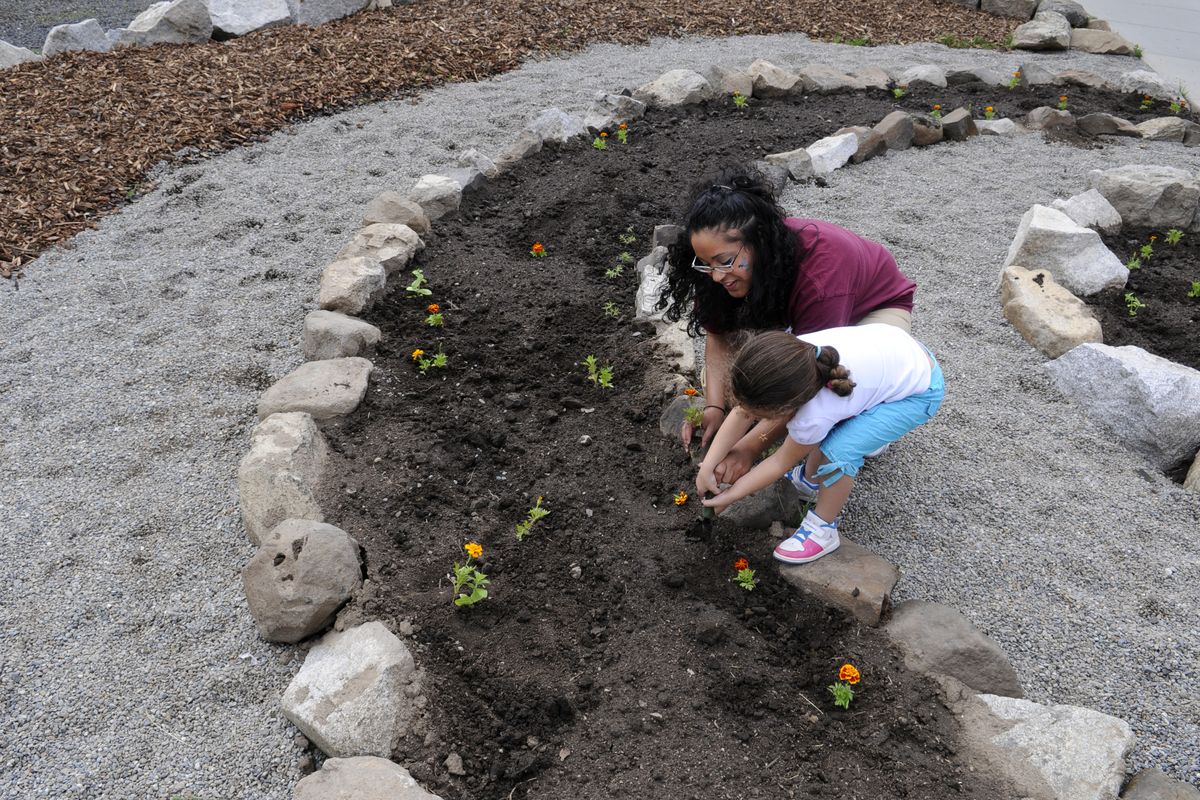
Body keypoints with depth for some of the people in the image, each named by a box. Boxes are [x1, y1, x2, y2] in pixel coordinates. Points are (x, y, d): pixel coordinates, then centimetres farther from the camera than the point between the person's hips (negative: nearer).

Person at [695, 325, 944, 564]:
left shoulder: (814, 416, -36)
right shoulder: (789, 355, -23)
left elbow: (782, 463, -16)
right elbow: (742, 413, -10)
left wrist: (730, 496, -7)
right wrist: (708, 466, -11)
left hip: (921, 390, -7)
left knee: (838, 451, -21)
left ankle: (823, 530, 0)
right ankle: (810, 479, 27)